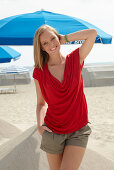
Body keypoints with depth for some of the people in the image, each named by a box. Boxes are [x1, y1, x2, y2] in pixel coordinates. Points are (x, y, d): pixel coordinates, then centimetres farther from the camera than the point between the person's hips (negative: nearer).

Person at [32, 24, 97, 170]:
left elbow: (93, 33, -13)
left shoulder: (75, 59, -2)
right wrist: (39, 125, -7)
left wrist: (65, 38, -4)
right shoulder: (39, 73, -1)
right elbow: (41, 103, 9)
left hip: (78, 131, -1)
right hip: (52, 131, 2)